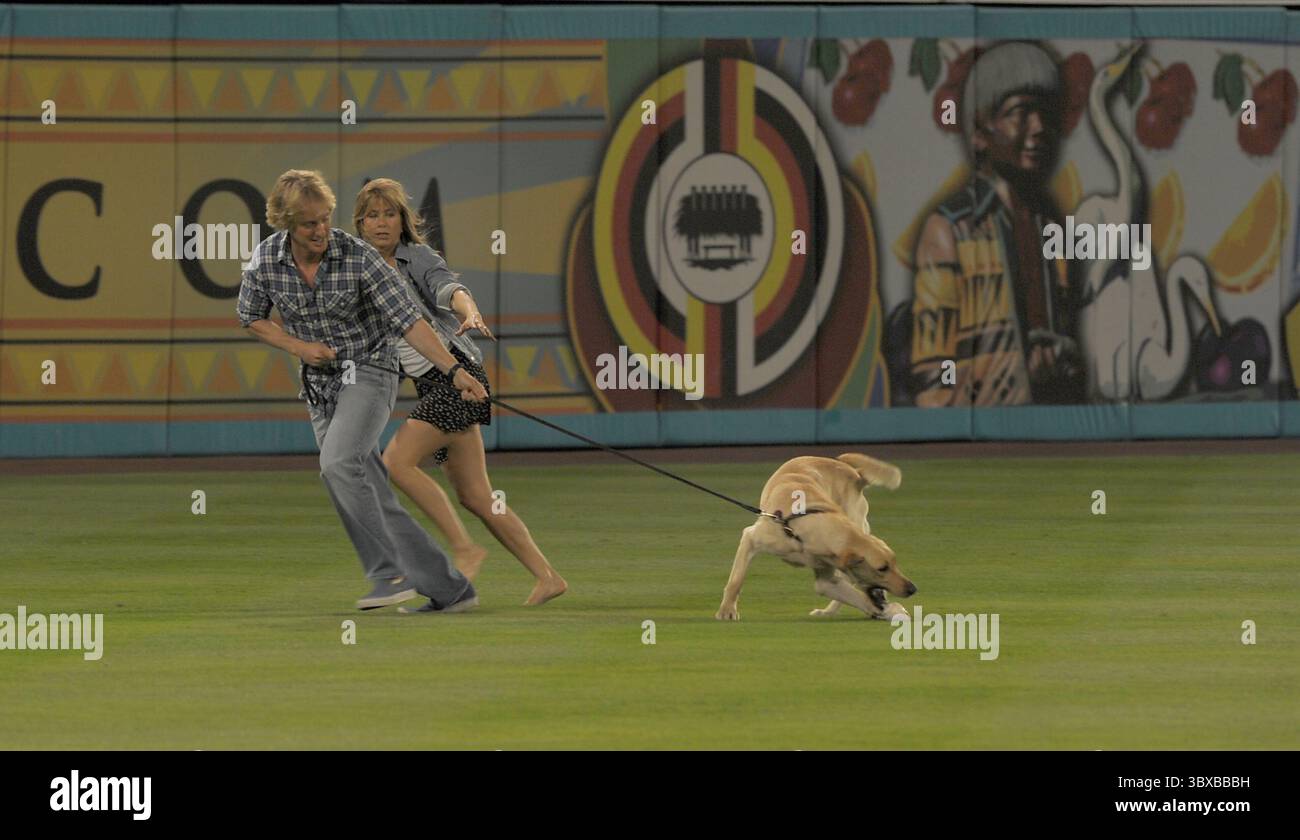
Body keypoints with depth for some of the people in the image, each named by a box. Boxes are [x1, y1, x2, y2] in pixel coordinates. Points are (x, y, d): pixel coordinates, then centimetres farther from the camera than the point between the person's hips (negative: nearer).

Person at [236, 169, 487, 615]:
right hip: (320, 386, 5)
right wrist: (298, 346, -7)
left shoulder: (358, 256, -19)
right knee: (378, 503, 1)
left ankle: (391, 574, -28)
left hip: (368, 373, -5)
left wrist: (455, 371, -26)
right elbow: (251, 316, 10)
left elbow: (408, 319, -19)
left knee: (338, 464, -30)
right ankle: (450, 589, 8)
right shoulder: (266, 260, -8)